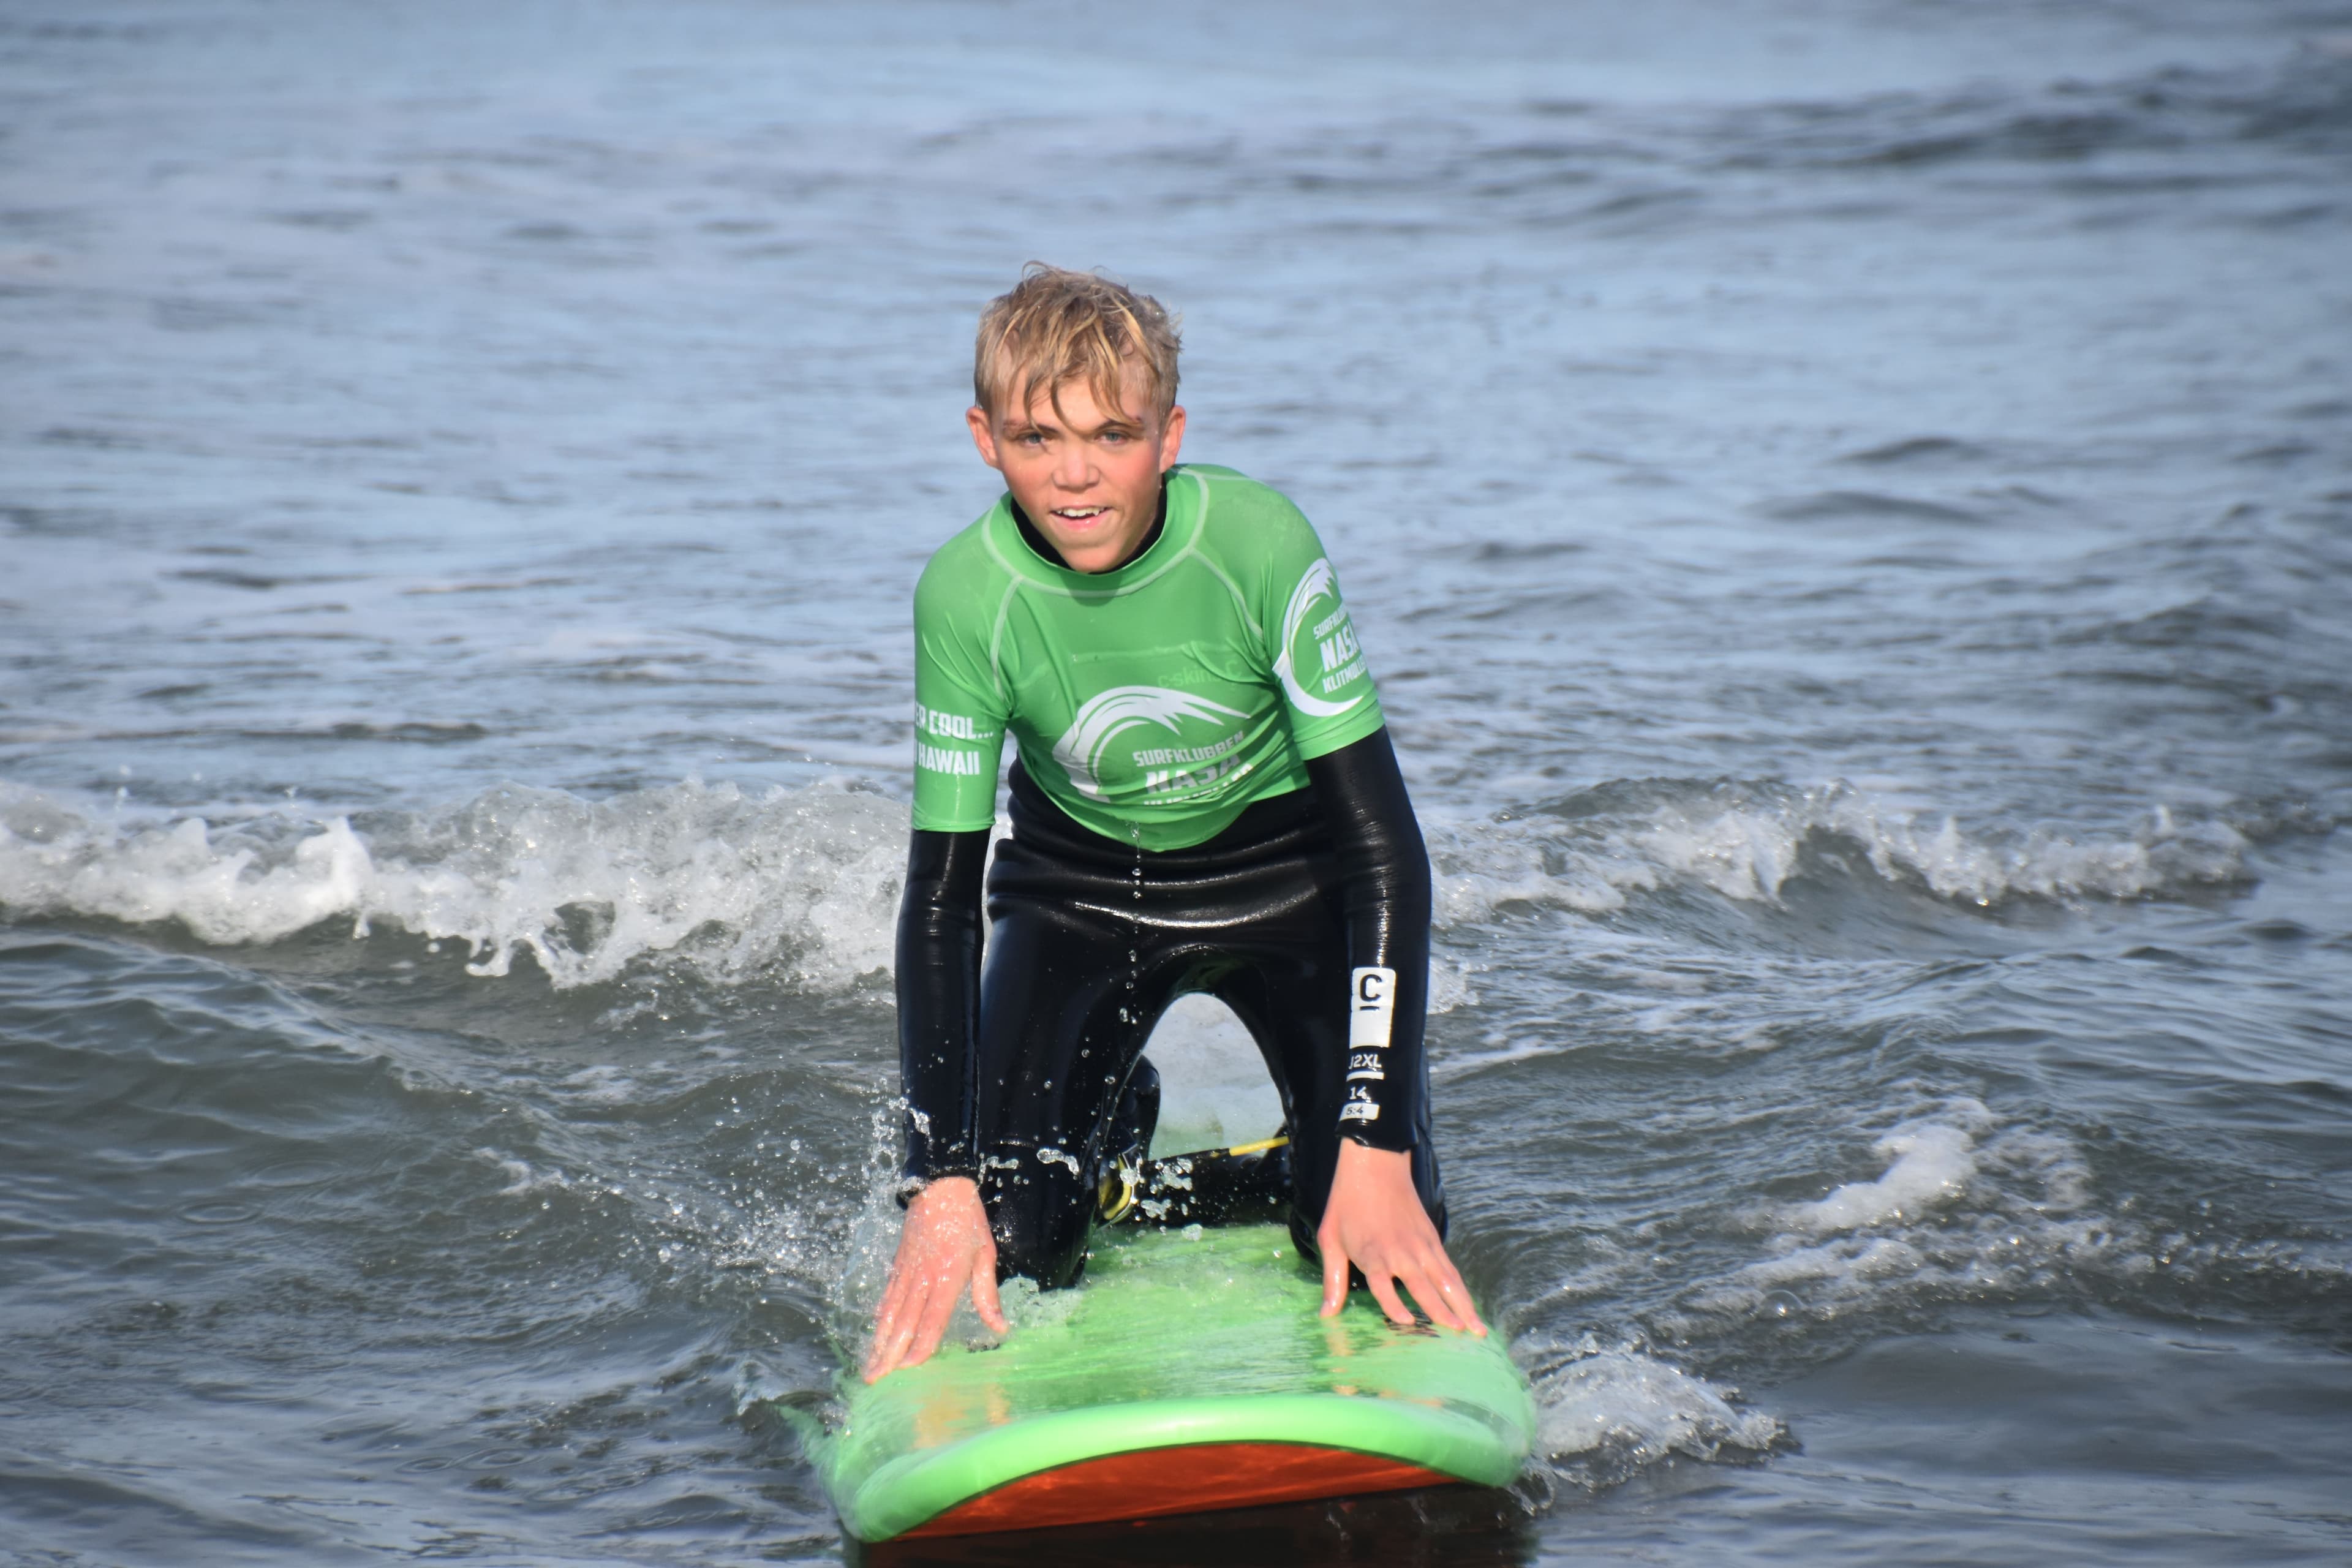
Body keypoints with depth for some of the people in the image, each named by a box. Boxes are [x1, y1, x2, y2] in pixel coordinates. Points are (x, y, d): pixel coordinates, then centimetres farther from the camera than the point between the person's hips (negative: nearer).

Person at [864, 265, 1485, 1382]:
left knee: (1383, 1241, -18)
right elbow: (942, 898, -17)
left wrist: (1378, 1152, -32)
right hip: (1082, 885, 1)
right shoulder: (965, 597, -24)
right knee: (1009, 1247, -11)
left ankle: (1124, 1192, 12)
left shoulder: (1258, 541, -28)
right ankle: (1113, 1115, 22)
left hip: (1284, 871, -1)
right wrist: (940, 1183, -25)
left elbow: (1384, 846, -25)